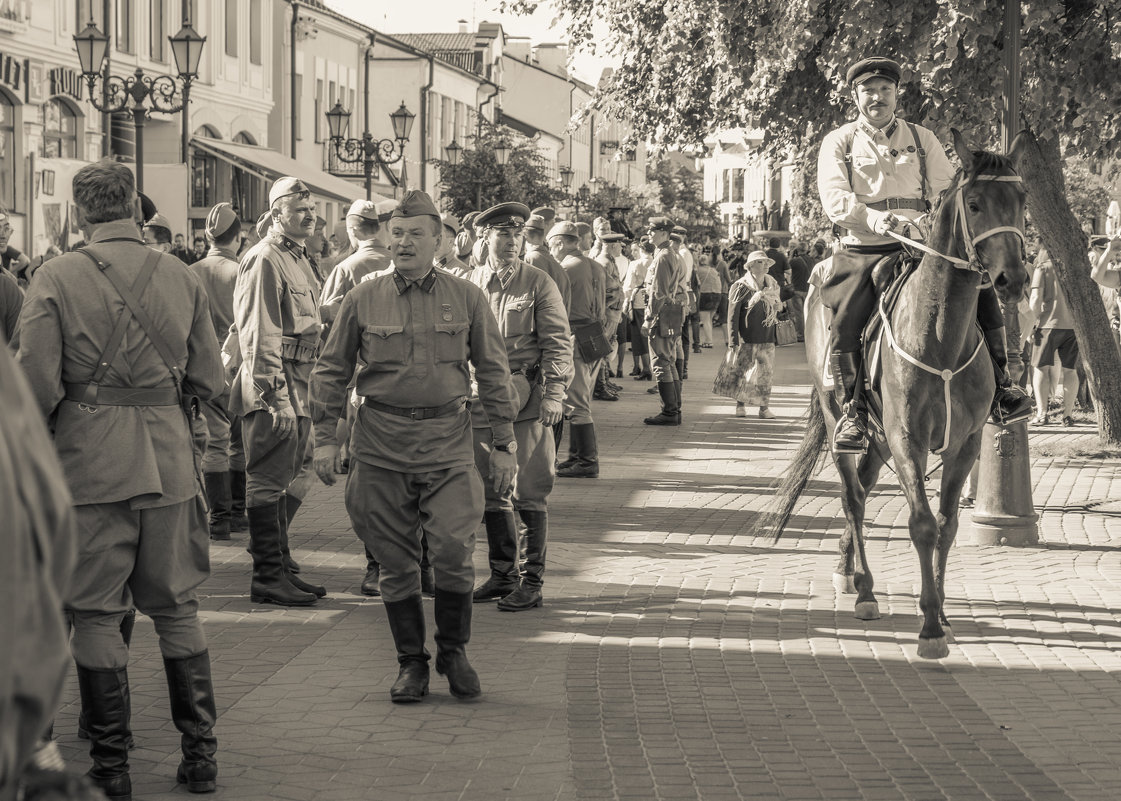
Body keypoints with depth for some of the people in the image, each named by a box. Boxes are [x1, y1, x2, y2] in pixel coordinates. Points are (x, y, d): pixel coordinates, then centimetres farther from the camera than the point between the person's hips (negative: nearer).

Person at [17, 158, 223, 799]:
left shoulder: (58, 278, -7)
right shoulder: (183, 278, 2)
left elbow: (37, 383, -11)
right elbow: (210, 381, 5)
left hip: (92, 460, -3)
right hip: (170, 458, 3)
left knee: (97, 614, 5)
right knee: (178, 608, 13)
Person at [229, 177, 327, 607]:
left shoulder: (299, 260, 17)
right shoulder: (264, 261, -13)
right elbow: (259, 337, -18)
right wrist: (275, 395, -23)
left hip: (297, 387, 10)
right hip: (274, 385, -10)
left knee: (280, 481, 15)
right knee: (268, 483, -5)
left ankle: (280, 569, 22)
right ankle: (268, 578, -2)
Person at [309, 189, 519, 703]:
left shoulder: (467, 298, 4)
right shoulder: (363, 299, 4)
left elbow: (493, 372, 9)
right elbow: (331, 370, 10)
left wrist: (503, 444, 7)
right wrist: (324, 437, 4)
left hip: (448, 440, -1)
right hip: (381, 442, 1)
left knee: (453, 552, -10)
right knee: (396, 562, 5)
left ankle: (453, 651, 12)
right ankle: (411, 662, 18)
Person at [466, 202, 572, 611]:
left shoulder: (538, 283, 0)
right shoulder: (470, 285, 10)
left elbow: (558, 342, -3)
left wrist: (554, 394, -13)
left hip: (528, 399, -4)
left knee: (530, 494, -5)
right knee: (491, 492, 10)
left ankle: (533, 582, 1)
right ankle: (502, 574, 22)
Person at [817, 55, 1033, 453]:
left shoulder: (922, 139, 14)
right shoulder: (838, 143, 6)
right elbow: (834, 199, -7)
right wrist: (878, 219, -24)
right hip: (863, 252, -2)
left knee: (982, 290, -16)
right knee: (845, 326, -22)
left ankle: (999, 388, -7)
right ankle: (852, 413, -6)